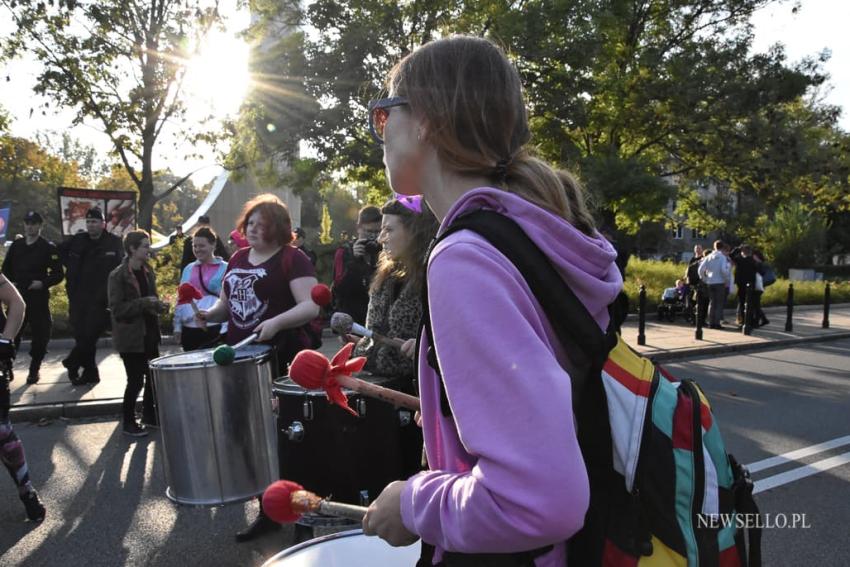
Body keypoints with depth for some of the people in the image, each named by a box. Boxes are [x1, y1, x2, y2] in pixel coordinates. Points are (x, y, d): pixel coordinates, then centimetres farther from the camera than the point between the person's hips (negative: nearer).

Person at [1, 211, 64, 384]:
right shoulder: (16, 245, 10)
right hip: (17, 296, 3)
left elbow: (58, 274, -3)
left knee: (40, 334, 1)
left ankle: (34, 370, 15)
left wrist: (43, 283, -17)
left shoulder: (48, 247, -2)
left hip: (38, 297, -3)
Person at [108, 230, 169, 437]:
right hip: (130, 336, -6)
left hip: (149, 333, 7)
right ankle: (128, 422, 16)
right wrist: (144, 303, -22)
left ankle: (150, 415, 27)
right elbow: (117, 309, -15)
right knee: (136, 380, -1)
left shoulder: (148, 272, 9)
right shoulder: (118, 276, -12)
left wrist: (159, 305, 1)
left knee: (153, 376, 11)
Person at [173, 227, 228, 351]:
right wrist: (177, 326, 11)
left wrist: (225, 328, -16)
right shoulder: (188, 269, 15)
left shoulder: (225, 269, -2)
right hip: (189, 329, 5)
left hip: (214, 330, -5)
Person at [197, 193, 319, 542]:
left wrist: (276, 321, -33)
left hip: (282, 359, -7)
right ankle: (268, 510, 28)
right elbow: (228, 303, 22)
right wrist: (209, 313, 1)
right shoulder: (238, 258, 13)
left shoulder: (293, 259, -9)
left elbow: (311, 306, -19)